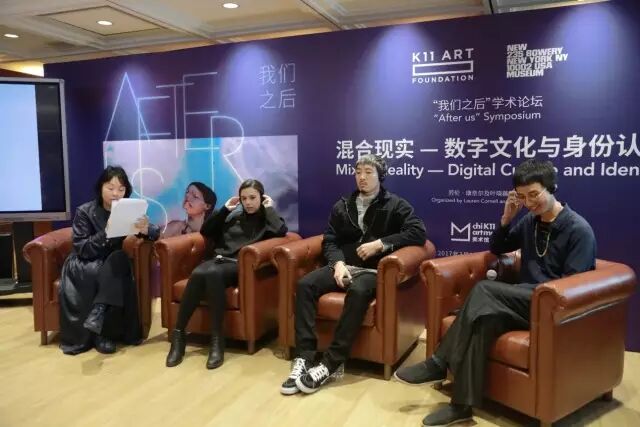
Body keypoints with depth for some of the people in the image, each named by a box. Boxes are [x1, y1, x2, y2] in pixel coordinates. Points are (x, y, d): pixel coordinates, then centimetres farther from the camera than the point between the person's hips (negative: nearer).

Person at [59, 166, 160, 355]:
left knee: (120, 259, -32)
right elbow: (81, 249, -16)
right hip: (84, 266, -1)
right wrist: (106, 233, -32)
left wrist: (145, 229, -33)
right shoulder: (84, 212, -9)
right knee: (95, 271, -34)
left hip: (114, 264, 2)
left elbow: (156, 233, -9)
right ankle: (100, 333, -25)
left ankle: (97, 316, -31)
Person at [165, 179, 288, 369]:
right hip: (218, 258, 4)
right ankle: (178, 334, -26)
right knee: (198, 273, -32)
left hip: (240, 266, -4)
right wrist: (224, 209, 13)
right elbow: (205, 232, 17)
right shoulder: (233, 216, 24)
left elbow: (281, 231, -11)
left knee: (213, 273, -37)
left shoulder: (267, 219, 13)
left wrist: (270, 209, 1)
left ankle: (217, 340, -34)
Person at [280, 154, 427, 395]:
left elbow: (418, 232, -6)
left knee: (358, 291, -38)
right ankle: (305, 358, -26)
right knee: (305, 285, -24)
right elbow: (329, 241, 12)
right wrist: (338, 263, -10)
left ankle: (331, 364, -33)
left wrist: (380, 244, -14)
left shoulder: (394, 205, 6)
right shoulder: (342, 206, 18)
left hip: (373, 270, -4)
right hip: (343, 266, 4)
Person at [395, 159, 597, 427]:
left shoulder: (579, 230, -8)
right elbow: (496, 249, 19)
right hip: (528, 302, 6)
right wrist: (507, 218, 4)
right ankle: (462, 405, -29)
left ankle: (438, 364, -22)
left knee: (484, 291, -30)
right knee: (486, 317, -29)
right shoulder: (530, 221, 13)